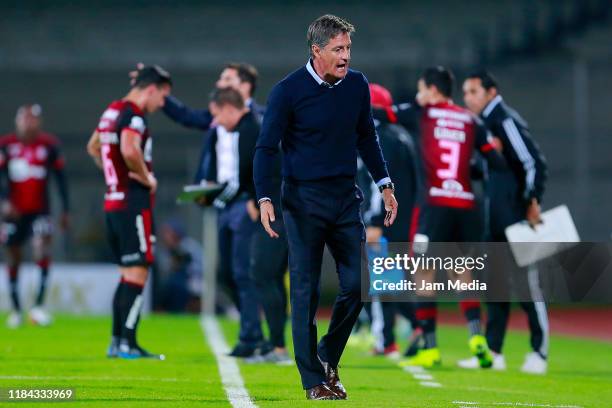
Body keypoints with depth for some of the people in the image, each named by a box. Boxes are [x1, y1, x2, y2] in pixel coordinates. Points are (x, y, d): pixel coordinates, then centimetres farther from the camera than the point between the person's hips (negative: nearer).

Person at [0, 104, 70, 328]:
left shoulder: (49, 145, -1)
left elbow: (60, 177, 5)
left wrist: (65, 210, 4)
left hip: (39, 211, -1)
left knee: (42, 250, -22)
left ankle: (38, 305, -20)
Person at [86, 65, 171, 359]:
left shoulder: (112, 111, 15)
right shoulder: (133, 114, -14)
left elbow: (93, 147, 31)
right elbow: (129, 150, -32)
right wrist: (147, 178, -16)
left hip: (113, 200, 9)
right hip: (133, 204, -9)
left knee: (128, 273, 15)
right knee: (137, 273, -6)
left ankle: (116, 342, 17)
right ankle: (127, 344, -7)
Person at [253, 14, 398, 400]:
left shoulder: (357, 85, 3)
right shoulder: (289, 90, -11)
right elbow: (266, 147, -8)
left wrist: (384, 184, 14)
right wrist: (265, 198, -18)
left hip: (346, 197, 4)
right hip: (304, 201, -4)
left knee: (357, 284, 0)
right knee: (306, 292, -1)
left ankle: (328, 358, 21)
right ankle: (314, 380, 7)